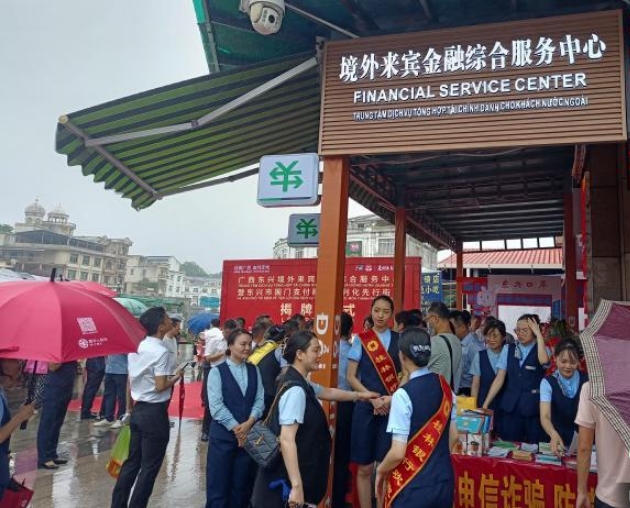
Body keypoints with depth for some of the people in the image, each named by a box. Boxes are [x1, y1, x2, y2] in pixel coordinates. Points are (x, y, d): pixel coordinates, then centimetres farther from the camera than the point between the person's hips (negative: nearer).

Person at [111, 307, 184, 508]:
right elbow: (160, 386, -22)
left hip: (138, 409, 8)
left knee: (132, 461, 18)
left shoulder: (136, 347, 6)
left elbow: (129, 381, 12)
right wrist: (177, 377, -4)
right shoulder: (160, 351, -19)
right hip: (155, 412, -8)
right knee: (149, 467, 4)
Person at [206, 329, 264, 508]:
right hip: (223, 435, -3)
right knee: (218, 483, 4)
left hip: (248, 434, 3)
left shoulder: (254, 370, 7)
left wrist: (248, 423, -13)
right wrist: (236, 428, -14)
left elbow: (260, 400, 1)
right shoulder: (217, 372, -4)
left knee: (241, 484, 11)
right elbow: (216, 406, -12)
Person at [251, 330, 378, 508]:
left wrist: (359, 395, 31)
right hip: (287, 477, -9)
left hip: (300, 469, 9)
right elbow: (287, 440, -28)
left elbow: (327, 392, 25)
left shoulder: (301, 383, 5)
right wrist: (296, 486, -29)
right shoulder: (296, 390, -24)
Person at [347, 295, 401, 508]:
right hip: (366, 407, 0)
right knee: (365, 468, 6)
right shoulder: (360, 340, 0)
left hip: (392, 408, 0)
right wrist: (373, 398, -11)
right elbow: (351, 377, 0)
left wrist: (392, 398, -11)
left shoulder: (399, 340, 2)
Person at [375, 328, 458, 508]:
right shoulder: (445, 387, -1)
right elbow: (453, 436, 9)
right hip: (444, 480, 6)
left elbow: (398, 453, -20)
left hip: (413, 486, -6)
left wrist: (381, 471, -2)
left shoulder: (403, 395, -21)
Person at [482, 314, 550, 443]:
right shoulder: (508, 349, 6)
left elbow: (544, 361, -26)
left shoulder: (543, 350, 0)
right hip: (510, 407, 2)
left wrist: (538, 334, -17)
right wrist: (485, 404, -3)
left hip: (533, 408, -2)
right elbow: (499, 379, 3)